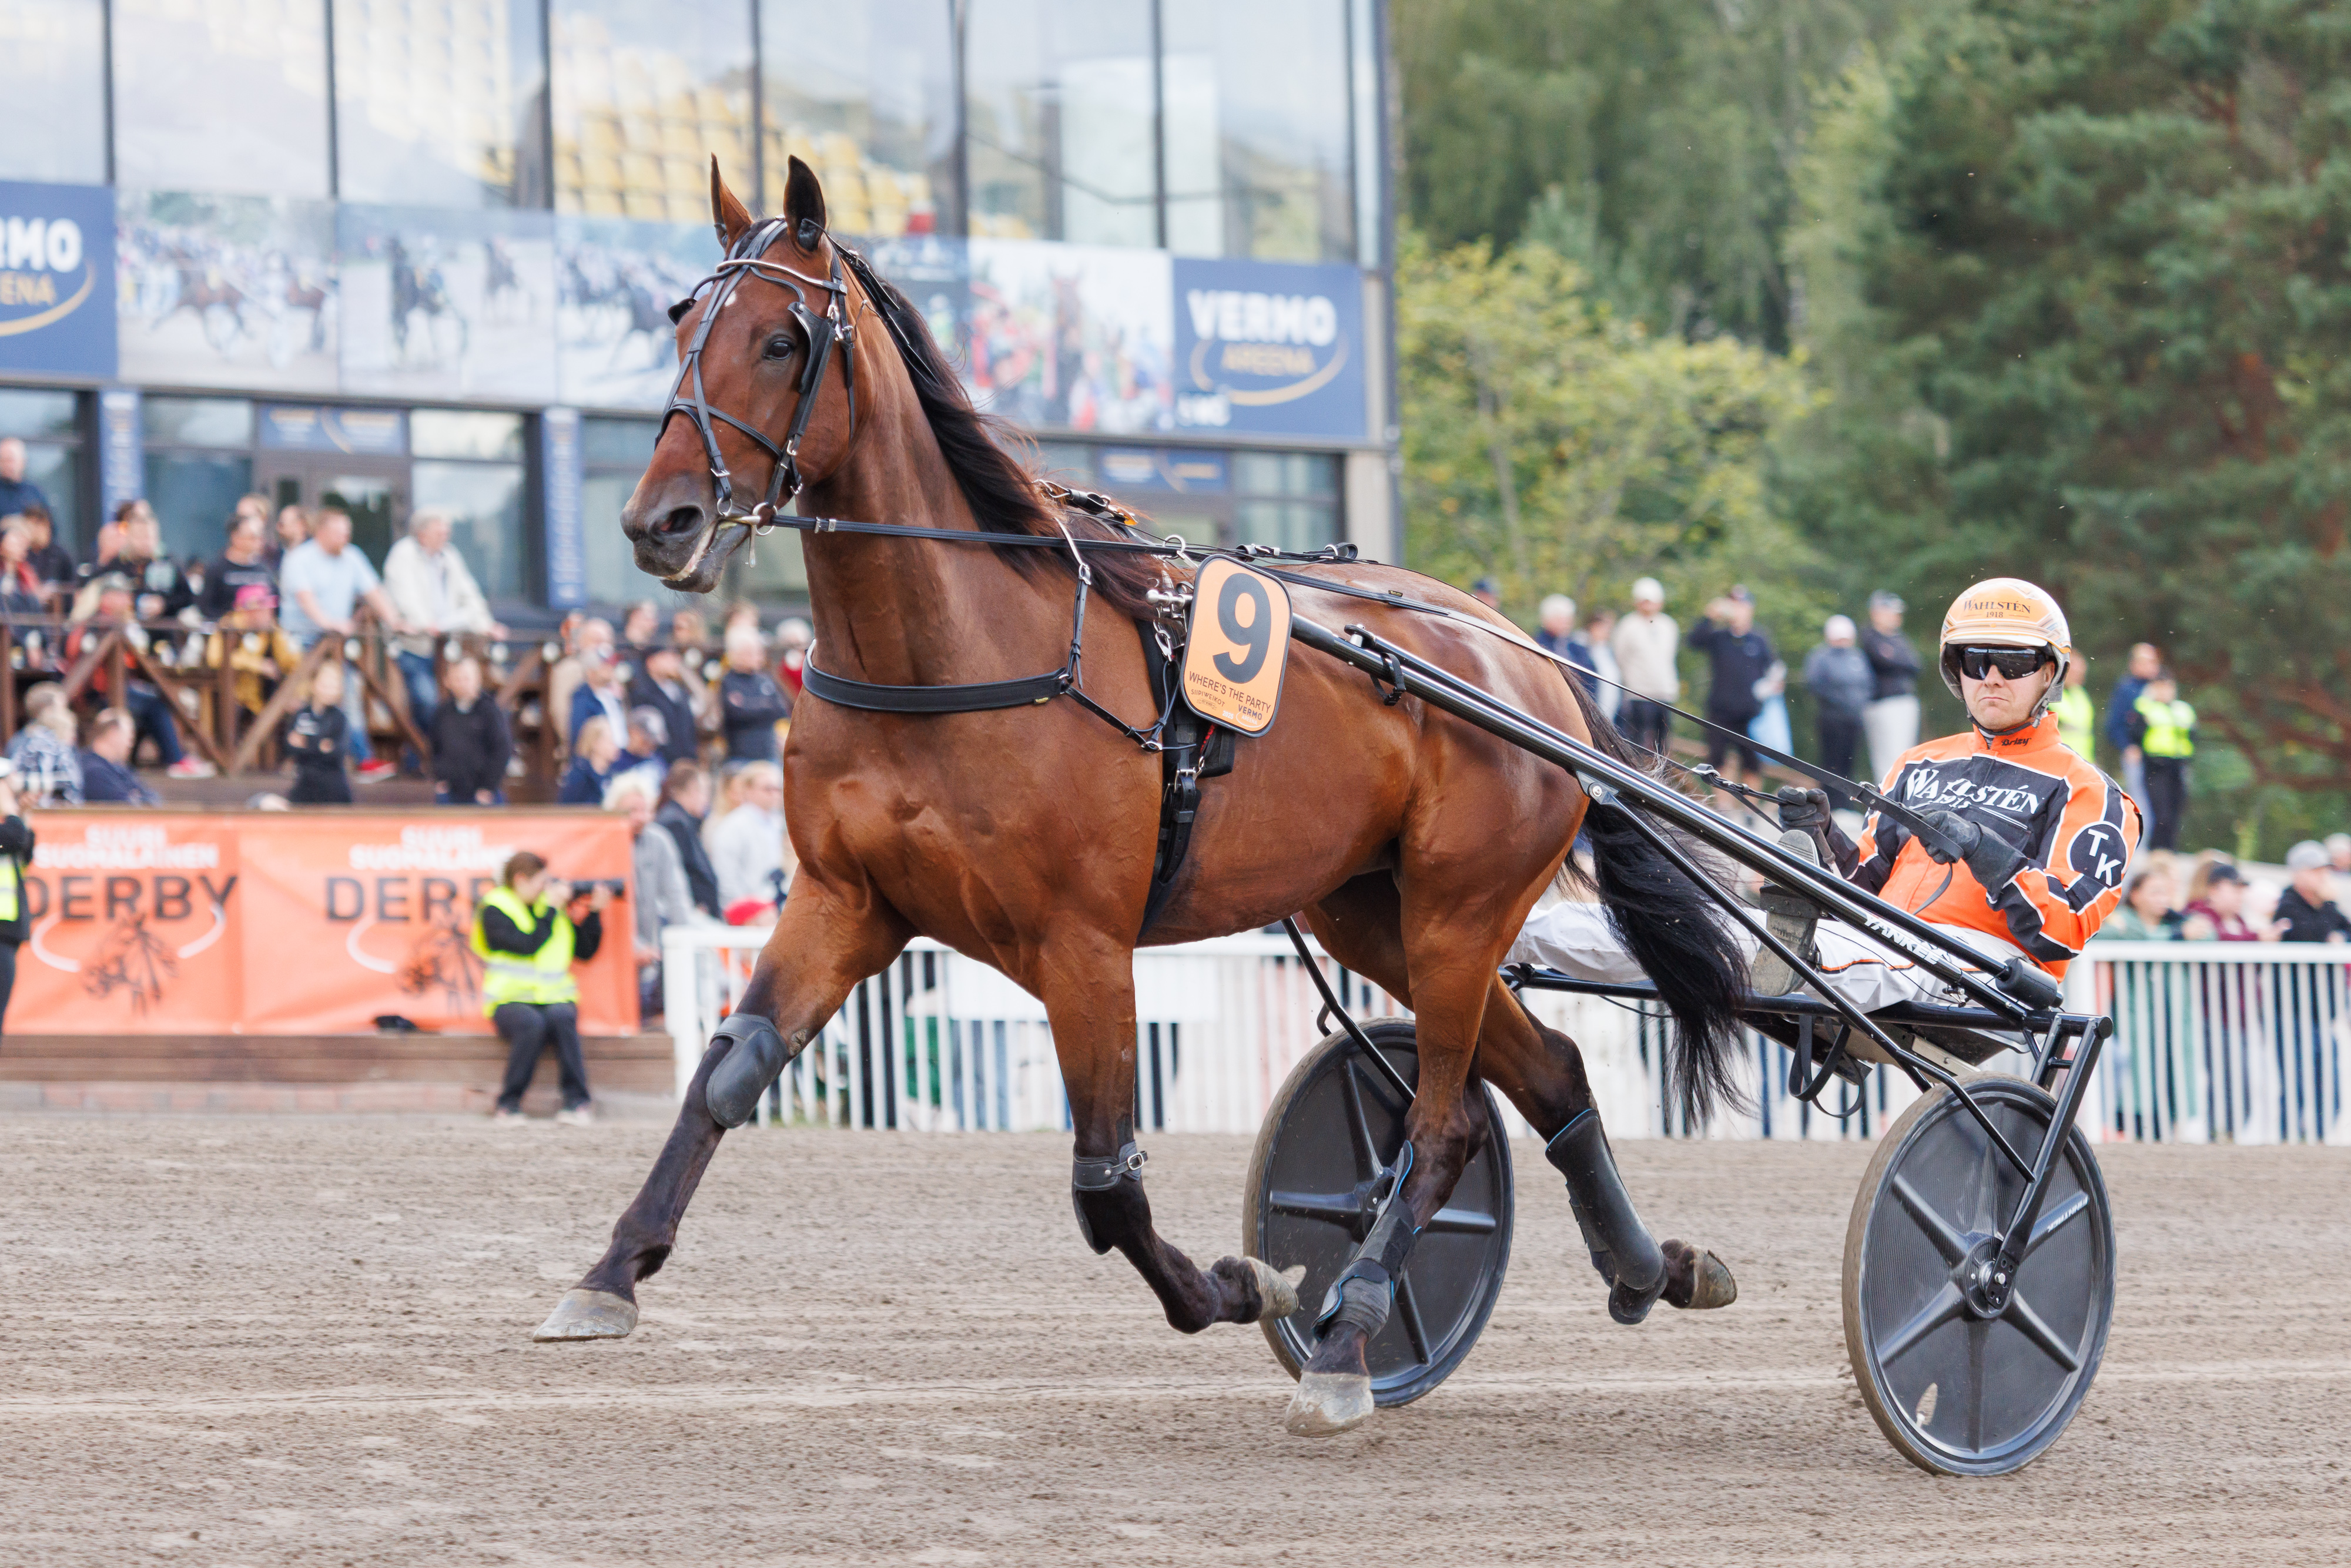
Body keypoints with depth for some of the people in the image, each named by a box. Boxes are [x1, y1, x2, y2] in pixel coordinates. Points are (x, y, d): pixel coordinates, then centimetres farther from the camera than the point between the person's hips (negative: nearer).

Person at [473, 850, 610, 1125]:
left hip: (555, 998, 3)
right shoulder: (494, 909, -1)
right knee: (531, 1023, -37)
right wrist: (552, 908, -7)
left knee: (563, 1017, -32)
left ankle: (577, 1103, -29)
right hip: (511, 1001, -3)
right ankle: (509, 1104, -22)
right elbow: (528, 945, -14)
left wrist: (594, 912, 5)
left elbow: (585, 952, 16)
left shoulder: (553, 905, 14)